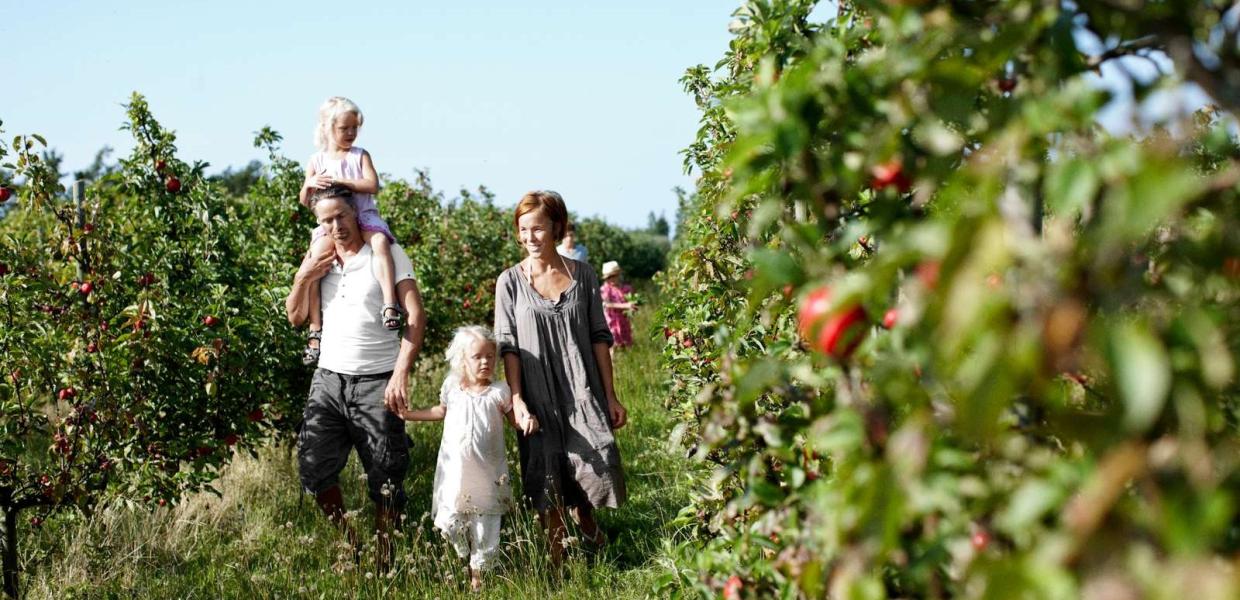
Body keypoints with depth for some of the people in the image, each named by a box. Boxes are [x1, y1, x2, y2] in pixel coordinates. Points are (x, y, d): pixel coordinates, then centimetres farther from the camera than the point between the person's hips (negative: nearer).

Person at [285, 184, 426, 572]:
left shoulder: (388, 254, -4)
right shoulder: (318, 260, 12)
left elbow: (415, 316, -11)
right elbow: (296, 318, 16)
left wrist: (401, 373, -23)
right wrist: (303, 279, -3)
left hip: (377, 382, -4)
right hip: (329, 378, 4)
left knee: (385, 480, 1)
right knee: (313, 467, -3)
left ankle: (385, 561, 15)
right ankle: (347, 541, 18)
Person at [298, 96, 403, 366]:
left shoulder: (360, 156, 10)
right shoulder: (317, 160, 14)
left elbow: (372, 185, -7)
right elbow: (304, 202, 11)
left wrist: (338, 181, -14)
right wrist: (309, 185, -11)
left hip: (363, 215, -1)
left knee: (380, 241, -35)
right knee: (315, 257, -26)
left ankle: (390, 303, -42)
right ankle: (315, 330, -22)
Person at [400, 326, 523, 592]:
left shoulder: (498, 392, -6)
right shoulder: (452, 387, 1)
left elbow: (514, 418, 2)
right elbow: (441, 411, 20)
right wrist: (407, 414, 18)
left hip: (487, 474, -2)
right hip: (455, 470, 2)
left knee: (485, 525, 3)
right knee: (450, 521, 4)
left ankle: (478, 572, 18)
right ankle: (462, 565, 26)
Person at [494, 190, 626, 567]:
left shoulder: (582, 275, 4)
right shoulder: (510, 281, 1)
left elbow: (599, 337, 6)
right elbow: (508, 346, -2)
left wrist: (611, 397, 3)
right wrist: (517, 400, -11)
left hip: (583, 393, 1)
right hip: (539, 399, -1)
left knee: (599, 468, -7)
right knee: (547, 484, 2)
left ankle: (585, 519, 27)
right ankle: (559, 562, 19)